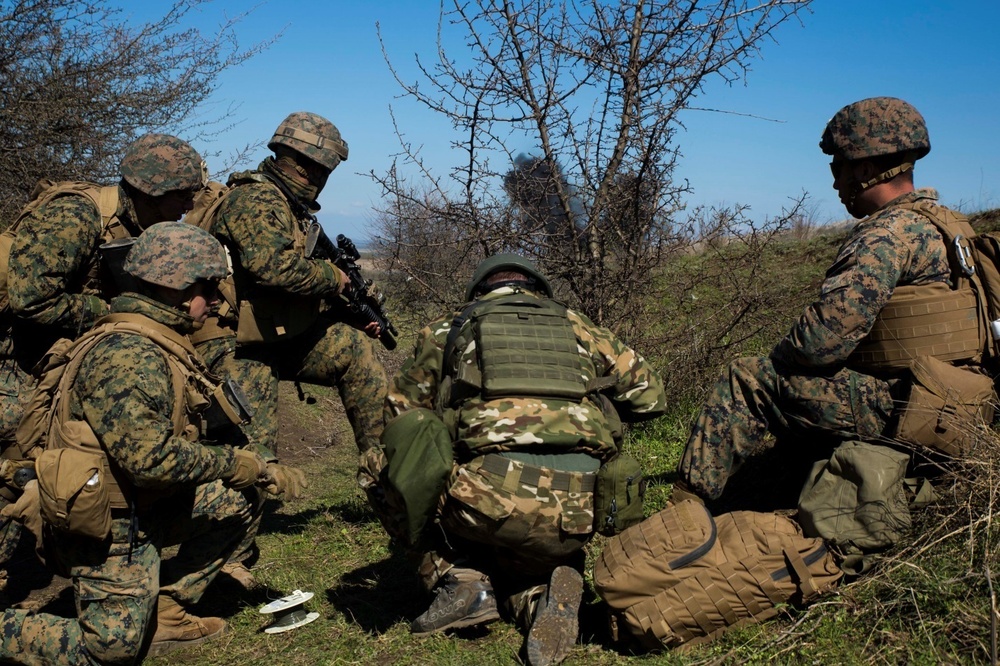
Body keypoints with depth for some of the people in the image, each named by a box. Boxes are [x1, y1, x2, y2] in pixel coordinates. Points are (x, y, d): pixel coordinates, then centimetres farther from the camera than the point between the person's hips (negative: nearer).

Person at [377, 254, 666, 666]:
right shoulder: (578, 327, 23)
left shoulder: (447, 330, 19)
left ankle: (459, 580, 8)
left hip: (492, 500, -2)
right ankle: (544, 595, 1)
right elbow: (650, 394, 21)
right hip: (580, 510, 3)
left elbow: (399, 414, 21)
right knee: (522, 557, 35)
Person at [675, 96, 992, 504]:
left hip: (896, 406, -10)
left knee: (745, 382, -4)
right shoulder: (938, 221, 14)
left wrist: (774, 360, -4)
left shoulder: (892, 232, -19)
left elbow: (827, 336, -25)